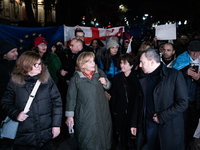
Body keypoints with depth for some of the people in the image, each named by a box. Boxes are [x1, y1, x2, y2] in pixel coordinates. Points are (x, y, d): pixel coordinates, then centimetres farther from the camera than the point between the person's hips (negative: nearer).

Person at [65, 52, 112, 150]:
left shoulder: (100, 73, 0)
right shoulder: (75, 79, -9)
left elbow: (109, 86, 16)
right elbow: (71, 98, -3)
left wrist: (106, 83, -8)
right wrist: (69, 115, -2)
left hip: (102, 113, 4)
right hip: (85, 116, -3)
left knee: (103, 138, 19)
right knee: (87, 142, 10)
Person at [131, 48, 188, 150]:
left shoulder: (175, 75, -10)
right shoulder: (143, 79, 6)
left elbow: (183, 103, -12)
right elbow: (138, 103, 11)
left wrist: (161, 117, -15)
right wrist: (134, 124, 10)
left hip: (169, 127, -4)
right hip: (148, 125, 4)